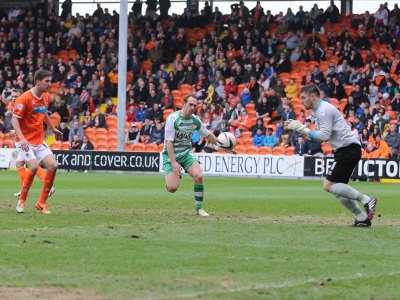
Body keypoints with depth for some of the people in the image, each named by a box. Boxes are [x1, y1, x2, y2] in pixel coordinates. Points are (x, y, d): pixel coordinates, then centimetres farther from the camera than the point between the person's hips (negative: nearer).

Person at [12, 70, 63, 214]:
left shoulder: (46, 97, 7)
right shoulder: (25, 98, -16)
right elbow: (14, 119, -16)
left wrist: (53, 129, 32)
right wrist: (21, 138, -28)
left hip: (39, 141, 7)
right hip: (25, 141, -7)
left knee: (53, 166, -7)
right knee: (33, 166, -23)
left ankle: (42, 203, 4)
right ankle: (21, 201, -3)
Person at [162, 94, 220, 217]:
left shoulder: (195, 120, 0)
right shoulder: (173, 118, -17)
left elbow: (208, 135, 16)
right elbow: (169, 142, -20)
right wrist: (173, 162, -26)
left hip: (186, 154, 4)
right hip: (171, 155, -4)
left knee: (199, 176, -23)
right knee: (172, 188, -17)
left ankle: (199, 208, -6)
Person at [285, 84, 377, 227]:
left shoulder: (324, 110, -13)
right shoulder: (321, 109, 20)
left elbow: (324, 136, -21)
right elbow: (321, 134, 21)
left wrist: (303, 129, -15)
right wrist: (299, 127, 14)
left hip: (348, 149, -11)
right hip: (345, 150, 11)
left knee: (329, 185, -14)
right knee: (338, 188, 8)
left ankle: (366, 200, -13)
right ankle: (362, 218, 7)